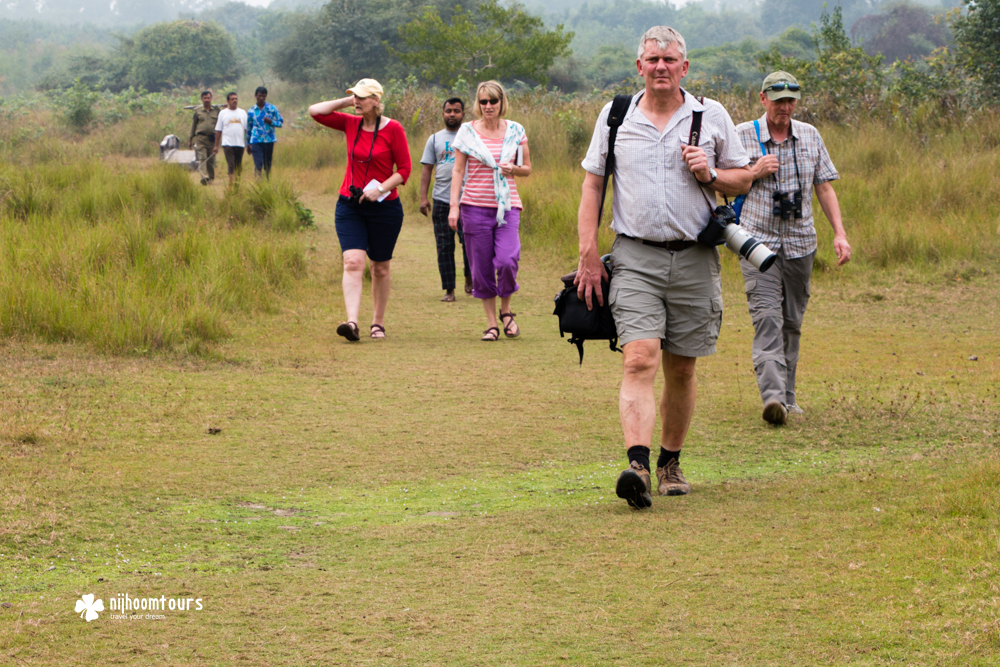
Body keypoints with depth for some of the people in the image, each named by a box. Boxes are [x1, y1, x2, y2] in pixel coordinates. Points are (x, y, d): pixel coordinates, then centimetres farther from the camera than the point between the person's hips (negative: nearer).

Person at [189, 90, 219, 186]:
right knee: (202, 158, -14)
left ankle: (211, 178, 16)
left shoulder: (216, 110, 11)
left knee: (211, 159, 4)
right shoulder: (197, 111, 11)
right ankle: (204, 177, -25)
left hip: (213, 138, 1)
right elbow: (193, 125, 15)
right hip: (201, 138, -1)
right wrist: (190, 139, 14)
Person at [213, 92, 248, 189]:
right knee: (231, 165, -13)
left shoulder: (242, 113, 12)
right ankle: (231, 183, -16)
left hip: (240, 144, 3)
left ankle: (237, 183, 20)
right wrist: (216, 145, 4)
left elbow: (247, 129, 12)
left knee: (238, 166, 9)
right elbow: (218, 130, 7)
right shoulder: (223, 113, 6)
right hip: (227, 143, -3)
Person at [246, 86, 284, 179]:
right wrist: (248, 143, 16)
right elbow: (248, 128, 14)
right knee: (258, 165, -13)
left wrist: (271, 122, -15)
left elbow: (281, 122, 5)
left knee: (268, 165, 7)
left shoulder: (272, 108, 3)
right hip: (256, 141, -1)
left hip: (269, 140, 1)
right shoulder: (251, 111, 5)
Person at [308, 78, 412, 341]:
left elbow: (404, 169, -5)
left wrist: (380, 189, -18)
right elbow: (315, 111, 8)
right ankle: (352, 322, -26)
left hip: (384, 206, -2)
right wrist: (347, 101, 2)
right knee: (353, 262, -14)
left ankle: (378, 322, 24)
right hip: (350, 205, 2)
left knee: (380, 268, 10)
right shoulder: (351, 124, 5)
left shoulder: (393, 129, -7)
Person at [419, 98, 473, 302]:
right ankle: (449, 290, 7)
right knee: (444, 246, 1)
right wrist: (423, 197, 2)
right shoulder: (435, 139, 13)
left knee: (469, 240, -12)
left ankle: (469, 278, 13)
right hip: (441, 200, 2)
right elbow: (427, 170, 11)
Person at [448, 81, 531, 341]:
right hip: (475, 206, 0)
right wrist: (453, 206, -5)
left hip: (507, 205, 0)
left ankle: (506, 310, 10)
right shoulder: (467, 132, 3)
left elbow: (527, 168, 14)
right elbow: (458, 170, 3)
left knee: (506, 261, -16)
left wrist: (514, 169, -9)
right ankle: (491, 322, 12)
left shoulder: (515, 131, 7)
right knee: (482, 267, 1)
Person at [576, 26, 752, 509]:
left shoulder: (711, 116, 6)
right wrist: (588, 253, 1)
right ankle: (637, 466, -28)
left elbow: (743, 179, 14)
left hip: (694, 258, 1)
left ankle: (670, 462, 24)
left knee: (681, 367, 8)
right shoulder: (615, 116, 6)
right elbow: (592, 184, 9)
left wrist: (709, 174, -8)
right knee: (640, 359, -17)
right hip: (635, 256, -1)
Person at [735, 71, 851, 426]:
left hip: (800, 243, 4)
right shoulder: (742, 136, 1)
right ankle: (773, 396, -27)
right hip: (758, 240, -4)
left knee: (792, 322, 7)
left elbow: (824, 187, 13)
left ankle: (788, 395, 15)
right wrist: (754, 173, -10)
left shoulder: (810, 136, 10)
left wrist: (839, 233, 4)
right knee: (767, 319, -16)